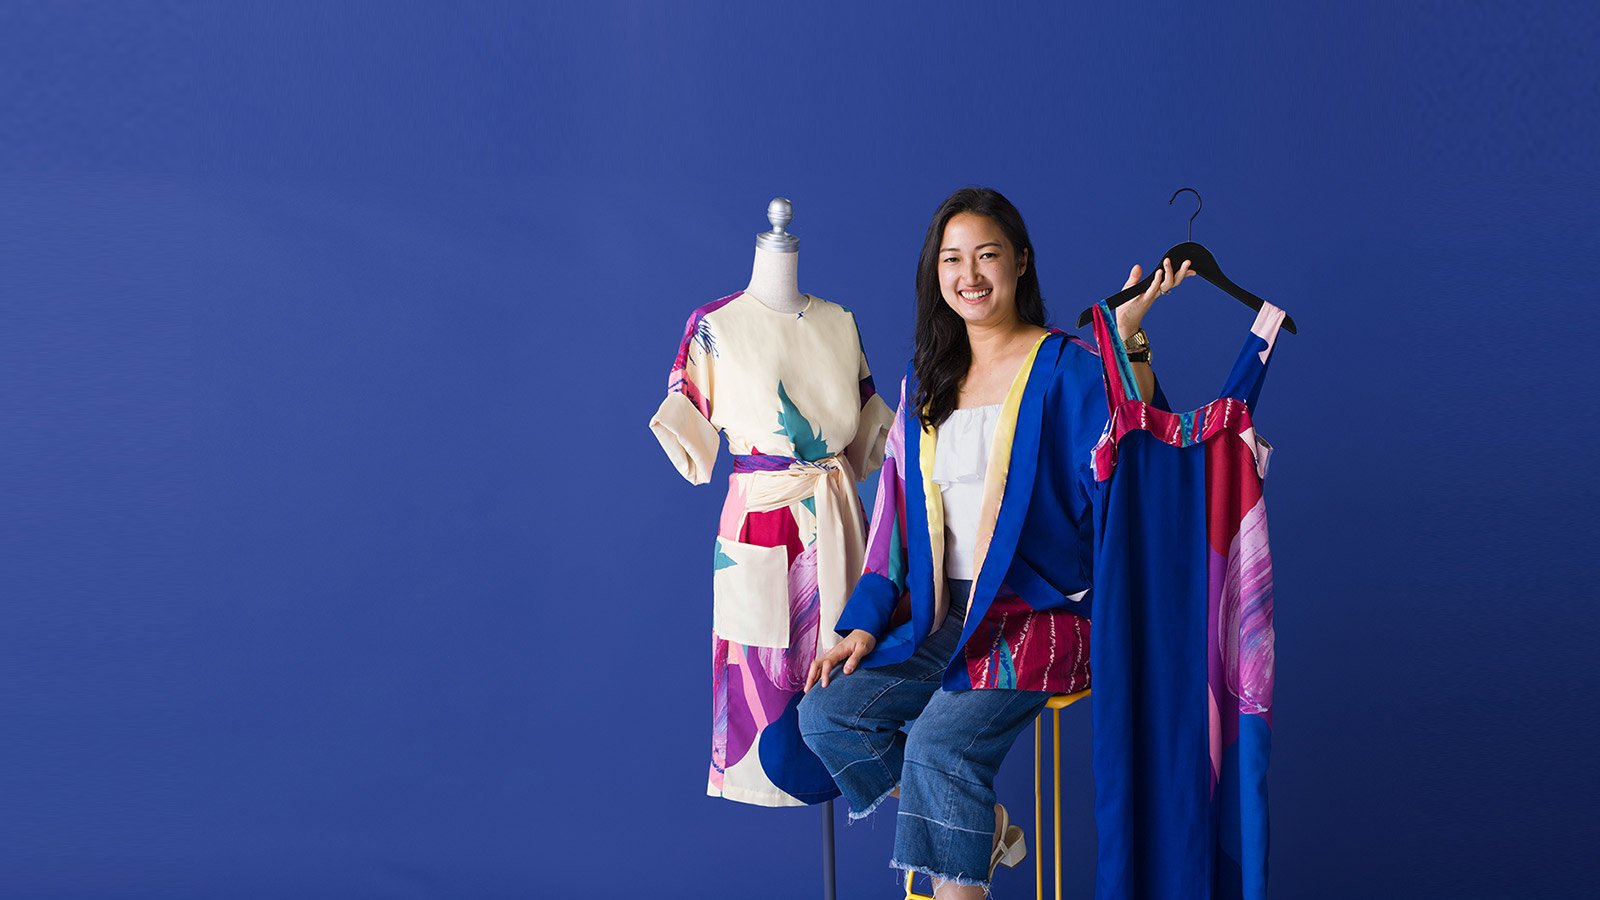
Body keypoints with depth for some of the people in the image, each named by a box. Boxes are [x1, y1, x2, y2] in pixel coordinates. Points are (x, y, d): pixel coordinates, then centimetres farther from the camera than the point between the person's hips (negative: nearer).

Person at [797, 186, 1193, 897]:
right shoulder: (925, 383, 15)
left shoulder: (1066, 368, -3)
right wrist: (866, 619, 4)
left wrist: (1128, 337, -31)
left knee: (942, 741, -27)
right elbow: (897, 510, 14)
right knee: (826, 713, -12)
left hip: (1039, 611, -6)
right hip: (941, 617, 6)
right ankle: (986, 829, 5)